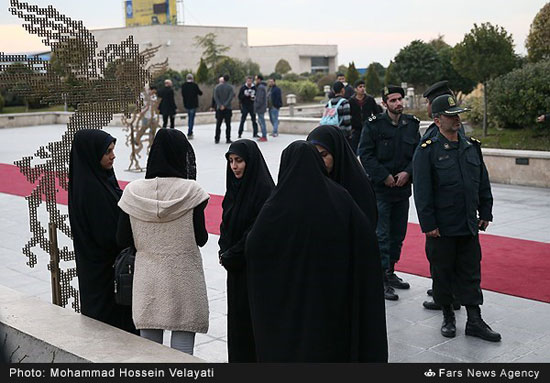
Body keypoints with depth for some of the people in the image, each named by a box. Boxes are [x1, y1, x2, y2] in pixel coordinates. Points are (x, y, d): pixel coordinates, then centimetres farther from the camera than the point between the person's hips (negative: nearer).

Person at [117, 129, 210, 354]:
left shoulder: (133, 191, -5)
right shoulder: (190, 191, -12)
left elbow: (123, 239, -1)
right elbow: (201, 239, -8)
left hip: (147, 280, 3)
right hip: (183, 278, -2)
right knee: (182, 349, 6)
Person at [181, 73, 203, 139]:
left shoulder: (183, 86, -1)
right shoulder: (194, 85, -13)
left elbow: (182, 95, 9)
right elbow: (200, 93, -5)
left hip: (186, 104, 4)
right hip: (193, 104, -4)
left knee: (189, 117, 21)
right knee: (192, 118, -1)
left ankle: (190, 132, 26)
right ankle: (189, 133, -4)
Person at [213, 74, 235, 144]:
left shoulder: (217, 87, 2)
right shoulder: (230, 87, -4)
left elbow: (215, 97, -6)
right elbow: (231, 97, -14)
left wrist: (220, 105, -10)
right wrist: (225, 105, -14)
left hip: (219, 109, 2)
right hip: (228, 108, -2)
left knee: (218, 125, 8)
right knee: (228, 125, 2)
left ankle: (217, 139, 7)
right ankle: (228, 139, 1)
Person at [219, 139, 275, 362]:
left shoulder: (264, 190, -17)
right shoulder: (235, 186, 9)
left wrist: (230, 257, -11)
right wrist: (225, 253, 2)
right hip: (235, 267, 8)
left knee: (252, 319, -1)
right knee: (236, 317, 13)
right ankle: (237, 359, 24)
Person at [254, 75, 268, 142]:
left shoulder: (260, 87, -17)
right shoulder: (264, 86, 16)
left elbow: (260, 98, -22)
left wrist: (257, 106, -19)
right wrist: (255, 98, 13)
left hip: (260, 107, -11)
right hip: (262, 107, 11)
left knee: (262, 121, -7)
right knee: (260, 121, 15)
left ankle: (264, 137, -5)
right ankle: (263, 136, 19)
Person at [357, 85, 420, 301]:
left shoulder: (412, 125, 6)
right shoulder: (374, 125, -8)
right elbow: (365, 154, -10)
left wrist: (407, 172, -8)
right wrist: (384, 176, -15)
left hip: (403, 188, 5)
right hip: (380, 188, -5)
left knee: (398, 234, 14)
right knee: (382, 235, -5)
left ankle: (390, 272, 28)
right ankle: (382, 280, 0)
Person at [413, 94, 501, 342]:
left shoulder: (472, 147, 9)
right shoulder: (427, 151, -8)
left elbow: (483, 183, 16)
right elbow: (422, 192, -11)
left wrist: (485, 213, 12)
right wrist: (428, 224, -14)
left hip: (469, 226, 5)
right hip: (441, 228, -4)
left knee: (471, 273, 8)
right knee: (442, 273, 7)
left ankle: (474, 321, 15)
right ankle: (448, 316, 24)